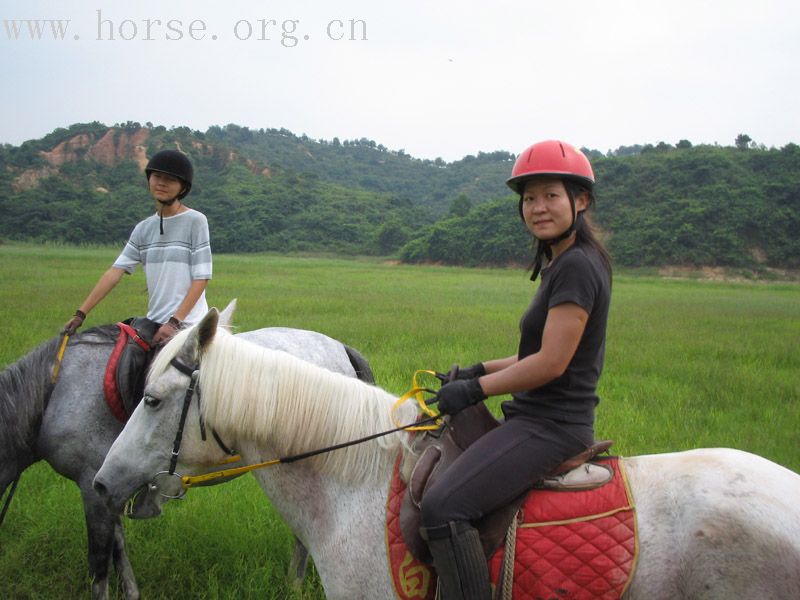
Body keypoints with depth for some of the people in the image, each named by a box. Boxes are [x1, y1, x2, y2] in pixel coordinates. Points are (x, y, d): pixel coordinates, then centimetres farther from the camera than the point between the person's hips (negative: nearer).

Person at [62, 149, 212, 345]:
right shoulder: (143, 228, 11)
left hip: (187, 325, -6)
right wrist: (81, 313, -1)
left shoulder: (195, 221, -5)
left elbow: (201, 279, -10)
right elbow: (115, 272, 7)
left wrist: (174, 322, -18)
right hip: (154, 324, 6)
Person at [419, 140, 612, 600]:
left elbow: (552, 363, -22)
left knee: (443, 507, -25)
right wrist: (479, 370, 12)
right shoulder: (564, 264, 14)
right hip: (539, 419, 11)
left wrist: (475, 389, -13)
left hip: (550, 425, -11)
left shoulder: (576, 267, -18)